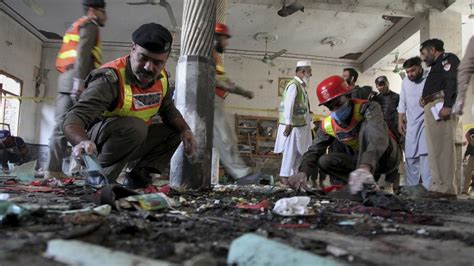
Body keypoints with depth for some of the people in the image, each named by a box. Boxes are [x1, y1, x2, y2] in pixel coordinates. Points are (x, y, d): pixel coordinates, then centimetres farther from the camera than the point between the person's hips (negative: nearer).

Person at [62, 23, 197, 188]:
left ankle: (138, 173, 0)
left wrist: (185, 130, -10)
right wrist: (82, 142, -60)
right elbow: (74, 119, -36)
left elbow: (169, 110, 12)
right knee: (135, 126, -34)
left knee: (174, 132, 1)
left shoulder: (161, 77, -3)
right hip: (98, 139, -8)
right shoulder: (110, 78, -26)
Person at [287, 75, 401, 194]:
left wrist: (365, 166, -62)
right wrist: (303, 172, -34)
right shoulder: (328, 125, -7)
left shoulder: (368, 107, -24)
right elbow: (314, 151, -10)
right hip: (362, 160, 5)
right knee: (324, 161, -12)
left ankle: (365, 186, -35)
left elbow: (378, 137, -43)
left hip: (388, 156, -5)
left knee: (367, 126, -32)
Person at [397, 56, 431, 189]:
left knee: (425, 153, -17)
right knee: (410, 155, 5)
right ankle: (411, 187, 12)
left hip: (426, 120, -5)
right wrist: (400, 121, 11)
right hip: (411, 123, 5)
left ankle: (428, 188, -16)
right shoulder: (405, 81, 8)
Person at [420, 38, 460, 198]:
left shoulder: (448, 59, 4)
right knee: (434, 148, 5)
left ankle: (446, 188, -15)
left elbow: (453, 81, -13)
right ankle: (438, 187, 6)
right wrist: (424, 99, 10)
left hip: (441, 106, -10)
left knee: (443, 146, -13)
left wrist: (447, 105, -24)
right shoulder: (437, 66, 33)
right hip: (431, 109, 10)